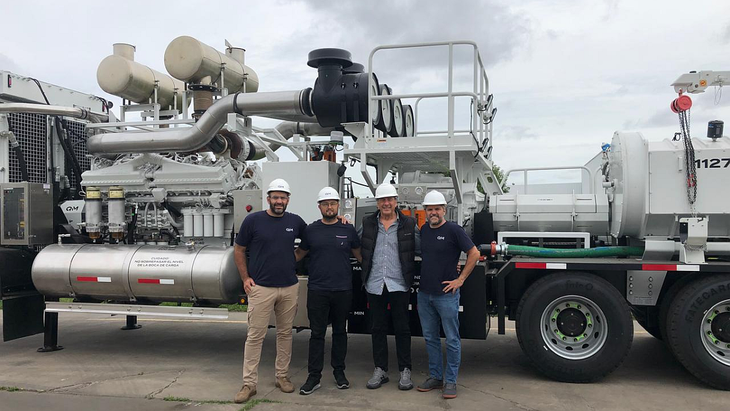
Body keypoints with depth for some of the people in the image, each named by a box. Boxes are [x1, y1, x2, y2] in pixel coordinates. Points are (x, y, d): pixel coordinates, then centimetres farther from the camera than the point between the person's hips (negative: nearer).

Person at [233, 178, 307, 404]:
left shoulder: (295, 221, 4)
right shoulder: (253, 220, -4)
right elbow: (239, 250, 4)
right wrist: (245, 278, -4)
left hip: (289, 287, 3)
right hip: (261, 287, -3)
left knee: (285, 333, 12)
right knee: (255, 335, -1)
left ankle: (282, 376, 25)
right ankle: (249, 383, 6)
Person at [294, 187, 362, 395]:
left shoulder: (348, 229, 4)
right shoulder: (311, 230, 4)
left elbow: (359, 254, 11)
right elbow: (300, 253, 10)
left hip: (343, 290, 1)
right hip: (317, 290, -1)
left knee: (340, 331, 12)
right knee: (317, 333, 3)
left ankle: (339, 372, 25)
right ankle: (314, 376, 10)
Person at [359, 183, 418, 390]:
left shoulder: (409, 224, 1)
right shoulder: (367, 224, 7)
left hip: (399, 285, -2)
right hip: (375, 285, 2)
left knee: (402, 328, 4)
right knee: (378, 329, 10)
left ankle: (405, 371, 16)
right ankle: (380, 370, 21)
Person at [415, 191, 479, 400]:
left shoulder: (453, 230, -10)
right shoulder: (423, 230, 9)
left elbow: (474, 254, -10)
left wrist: (460, 279, -11)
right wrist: (423, 280, 13)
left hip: (446, 294, -6)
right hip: (424, 294, 6)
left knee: (452, 339, 3)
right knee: (430, 338, 13)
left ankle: (451, 381, 11)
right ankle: (435, 376, 24)